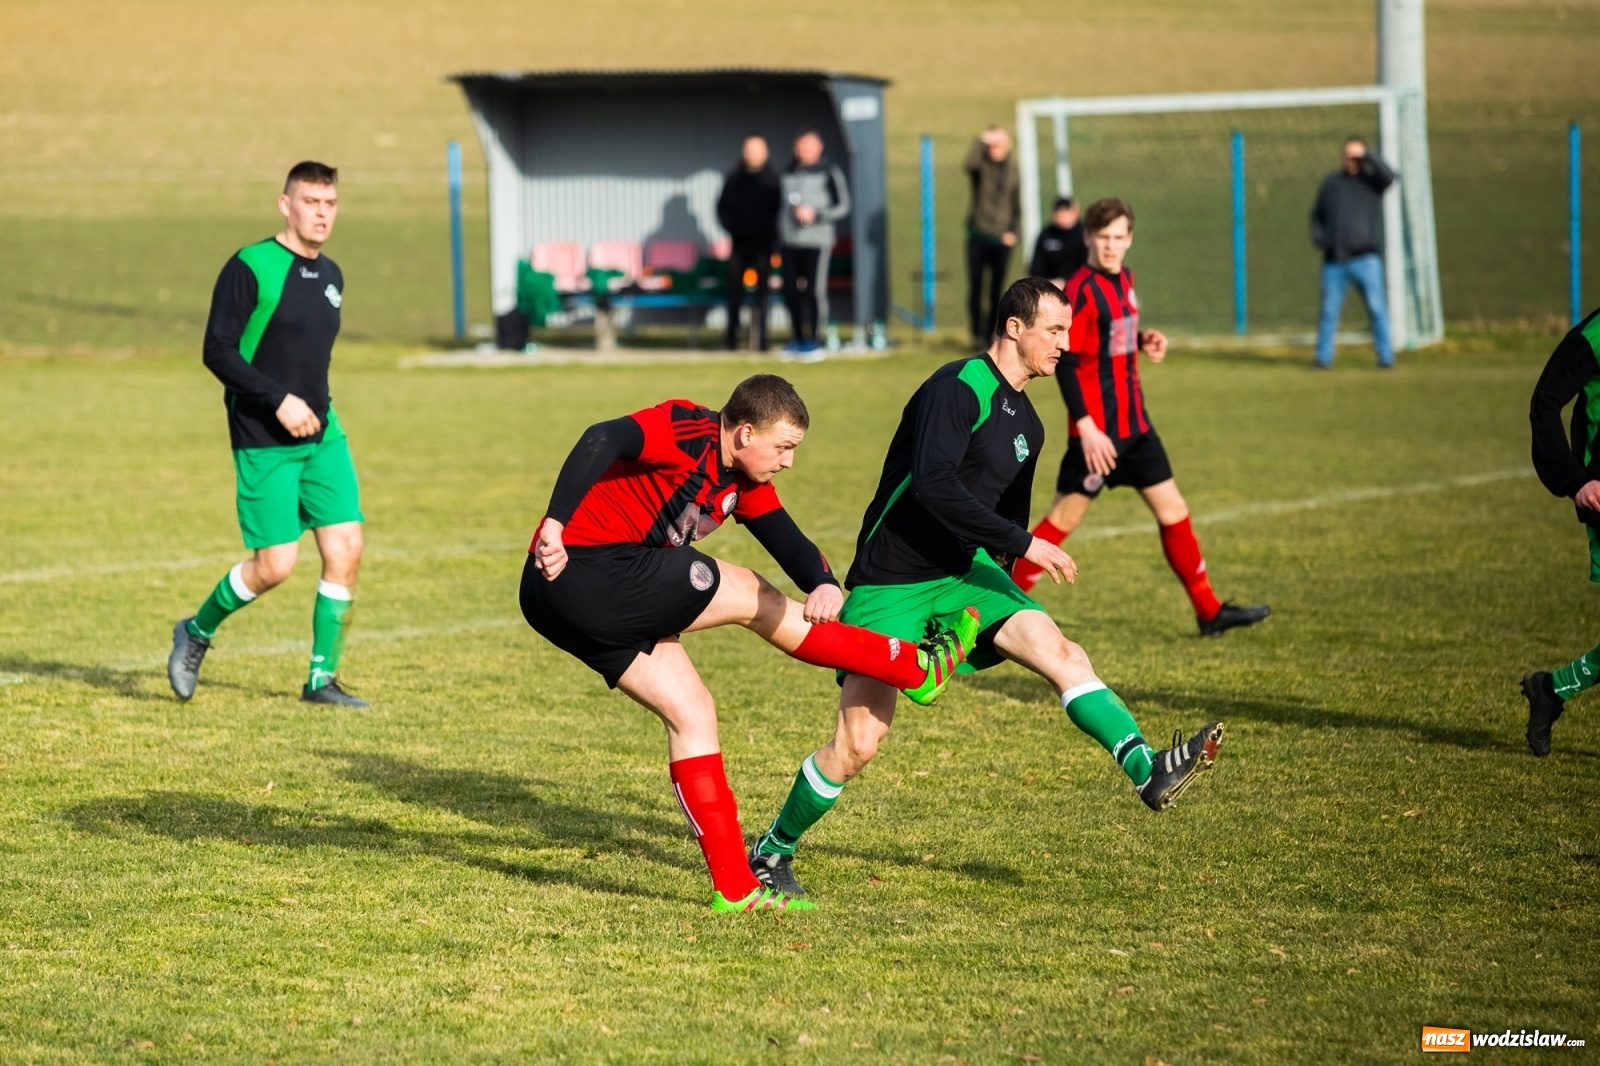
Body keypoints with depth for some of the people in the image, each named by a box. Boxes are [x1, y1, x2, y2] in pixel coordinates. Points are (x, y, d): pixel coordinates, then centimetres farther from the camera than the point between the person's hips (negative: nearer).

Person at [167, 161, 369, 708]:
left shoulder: (331, 276, 12)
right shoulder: (250, 267, -11)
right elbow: (217, 351, -14)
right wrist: (279, 400, -20)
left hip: (322, 436, 7)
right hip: (263, 442, -7)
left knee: (346, 549, -4)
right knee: (275, 565, -8)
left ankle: (322, 679, 6)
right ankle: (197, 631, 18)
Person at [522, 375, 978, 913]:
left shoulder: (744, 484, 14)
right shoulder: (687, 431, -15)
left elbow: (788, 541, 4)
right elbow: (602, 441, -29)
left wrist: (825, 584, -19)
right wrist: (555, 524, -41)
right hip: (582, 568, -10)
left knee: (692, 713, 10)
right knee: (754, 600, -1)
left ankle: (735, 887, 12)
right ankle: (918, 668, 11)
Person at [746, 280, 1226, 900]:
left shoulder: (1026, 424, 13)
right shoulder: (958, 388, -15)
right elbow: (933, 483, -28)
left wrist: (1007, 600, 29)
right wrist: (1022, 544, -29)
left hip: (963, 572, 7)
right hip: (890, 584, -7)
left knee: (1057, 649, -18)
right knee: (859, 743, -8)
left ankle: (1147, 770, -31)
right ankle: (772, 851, 12)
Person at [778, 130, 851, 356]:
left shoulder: (830, 173, -1)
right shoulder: (790, 174, 16)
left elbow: (843, 207, -3)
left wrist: (815, 215, -14)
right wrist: (779, 232, 15)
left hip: (817, 242, -6)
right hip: (790, 242, 6)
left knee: (814, 290, -8)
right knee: (790, 291, 5)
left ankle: (813, 339, -1)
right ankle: (798, 338, 16)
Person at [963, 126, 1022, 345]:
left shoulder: (1012, 169, 6)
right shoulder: (981, 165, -2)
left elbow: (1017, 205, 10)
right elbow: (967, 164, -27)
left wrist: (1013, 231, -1)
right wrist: (982, 140, -28)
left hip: (1002, 239, 2)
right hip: (978, 236, -2)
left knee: (997, 290, 4)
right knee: (975, 288, -5)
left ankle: (990, 334, 12)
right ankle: (977, 332, 5)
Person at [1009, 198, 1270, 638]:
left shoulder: (1123, 279, 10)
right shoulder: (1081, 289, -16)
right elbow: (1066, 362, -19)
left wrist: (1144, 341, 3)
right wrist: (1086, 426, -24)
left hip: (1133, 422, 8)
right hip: (1097, 429, -8)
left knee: (1172, 510, 9)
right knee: (1065, 517, -3)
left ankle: (1210, 612, 14)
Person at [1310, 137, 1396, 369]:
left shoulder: (1371, 181, 5)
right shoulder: (1331, 182, 13)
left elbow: (1389, 176, -18)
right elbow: (1317, 214, 20)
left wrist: (1366, 156, -18)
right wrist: (1317, 236, 3)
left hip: (1365, 260, -2)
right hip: (1334, 261, 2)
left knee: (1376, 307, -7)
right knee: (1329, 310, 2)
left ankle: (1385, 356, -2)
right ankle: (1323, 357, 9)